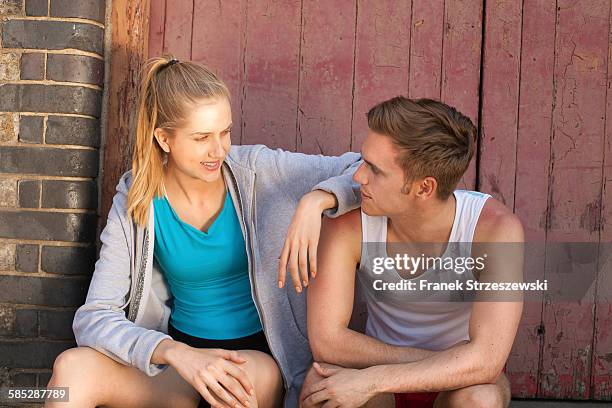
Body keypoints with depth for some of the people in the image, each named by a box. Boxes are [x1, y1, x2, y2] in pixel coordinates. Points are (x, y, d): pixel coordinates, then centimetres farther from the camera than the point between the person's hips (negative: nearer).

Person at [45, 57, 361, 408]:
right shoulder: (136, 203, -7)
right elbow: (94, 317, -13)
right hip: (180, 349, 1)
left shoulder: (257, 171, -9)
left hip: (261, 351, -1)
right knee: (72, 367, -24)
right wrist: (176, 353, -31)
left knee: (253, 375, -36)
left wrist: (315, 201, -31)